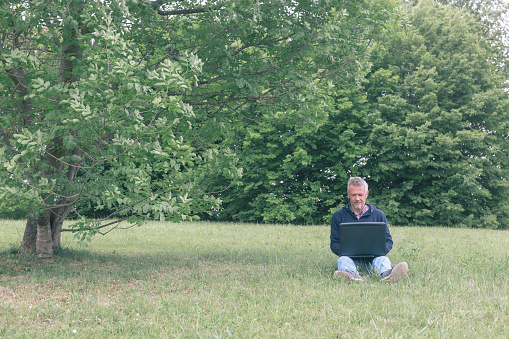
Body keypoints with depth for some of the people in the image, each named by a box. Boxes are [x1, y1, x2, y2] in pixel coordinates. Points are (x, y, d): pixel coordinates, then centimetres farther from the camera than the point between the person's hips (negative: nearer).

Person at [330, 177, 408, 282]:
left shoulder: (379, 215, 14)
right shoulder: (338, 215, 12)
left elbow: (388, 241, 13)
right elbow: (334, 243, 9)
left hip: (372, 258, 0)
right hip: (350, 258, 0)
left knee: (383, 259, -33)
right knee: (343, 260, -34)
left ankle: (387, 274, -68)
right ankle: (351, 275, -69)